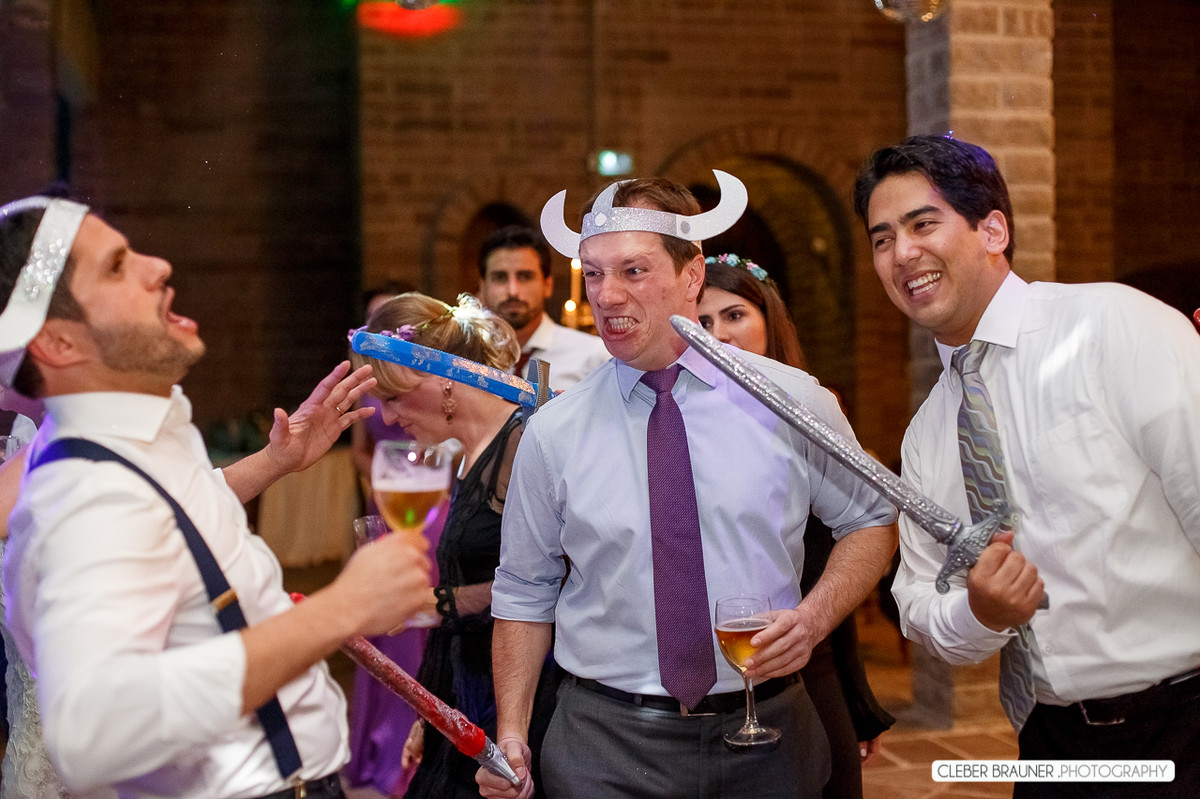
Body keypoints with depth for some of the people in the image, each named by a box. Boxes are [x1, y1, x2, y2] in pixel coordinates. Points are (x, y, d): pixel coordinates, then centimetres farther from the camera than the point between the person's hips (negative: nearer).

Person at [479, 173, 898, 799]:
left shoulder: (793, 402, -4)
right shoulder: (552, 434, -3)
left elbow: (871, 520, 7)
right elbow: (525, 593, 5)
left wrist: (815, 616, -10)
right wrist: (511, 735, -4)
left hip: (765, 740, 1)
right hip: (603, 748, 0)